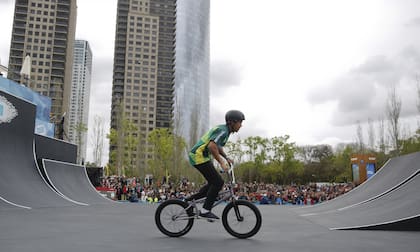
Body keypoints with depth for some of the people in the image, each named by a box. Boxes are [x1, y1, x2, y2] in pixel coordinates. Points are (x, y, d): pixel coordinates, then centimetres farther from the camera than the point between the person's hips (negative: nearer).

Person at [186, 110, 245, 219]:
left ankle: (189, 200, 19)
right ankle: (205, 210, -4)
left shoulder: (224, 129, 14)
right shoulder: (223, 131, -18)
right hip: (199, 157, -10)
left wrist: (226, 158, 21)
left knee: (213, 183, 14)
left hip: (202, 157, 10)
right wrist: (222, 162, -28)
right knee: (218, 182, -10)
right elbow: (211, 146, -32)